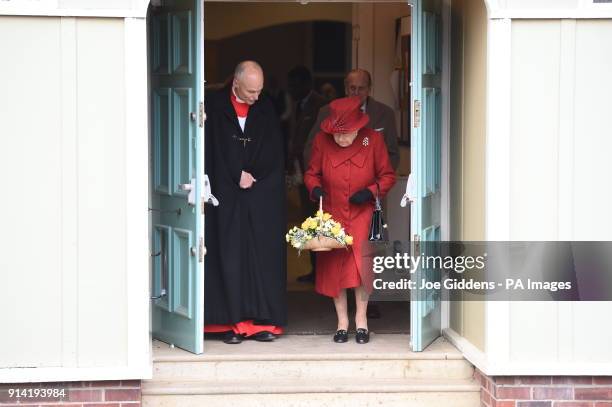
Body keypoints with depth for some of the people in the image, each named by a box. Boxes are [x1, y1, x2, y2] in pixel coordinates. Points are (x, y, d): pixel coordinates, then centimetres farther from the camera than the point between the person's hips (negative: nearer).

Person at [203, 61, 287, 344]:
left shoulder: (266, 110, 8)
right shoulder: (214, 107, 0)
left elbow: (273, 154, 6)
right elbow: (212, 151, -2)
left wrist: (251, 176, -5)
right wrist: (237, 177, -8)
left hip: (263, 196, 2)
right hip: (226, 195, -2)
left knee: (263, 257, 0)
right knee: (229, 256, -2)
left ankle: (263, 320, 3)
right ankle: (233, 321, 1)